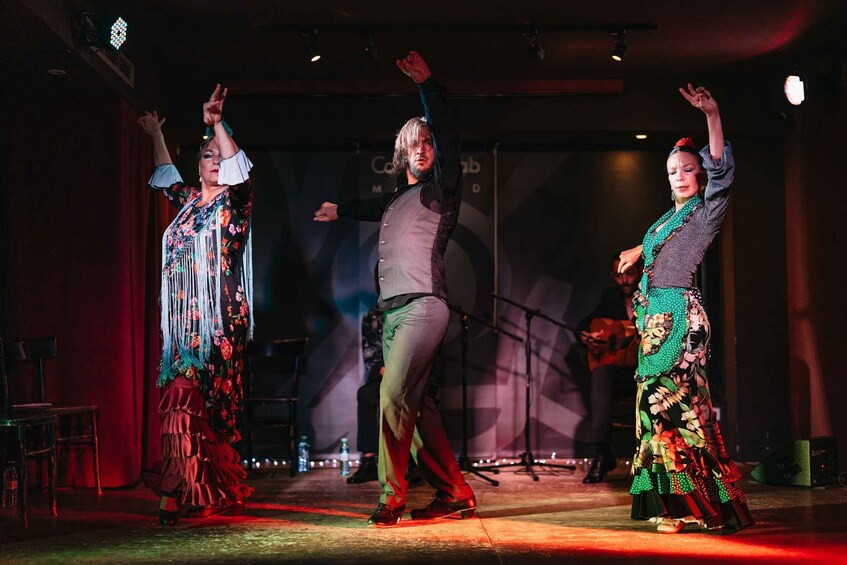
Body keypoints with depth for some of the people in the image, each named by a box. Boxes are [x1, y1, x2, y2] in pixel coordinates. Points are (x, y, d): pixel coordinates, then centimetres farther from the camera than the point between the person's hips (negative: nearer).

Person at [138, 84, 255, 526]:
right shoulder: (189, 201, 18)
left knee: (186, 399, -12)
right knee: (197, 404, 1)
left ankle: (175, 494, -10)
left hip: (219, 318, -6)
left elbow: (239, 170, -18)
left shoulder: (234, 202, 2)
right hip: (184, 318, 6)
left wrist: (217, 125, -25)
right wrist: (156, 136, 45)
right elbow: (165, 177, 38)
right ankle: (216, 490, 8)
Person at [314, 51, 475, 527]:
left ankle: (392, 496, -13)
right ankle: (454, 493, 9)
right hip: (393, 310, 8)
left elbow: (449, 140, -14)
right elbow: (377, 208, 46)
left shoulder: (440, 189, 2)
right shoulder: (399, 199, 23)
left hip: (423, 306, -8)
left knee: (394, 396, -17)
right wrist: (341, 210, 63)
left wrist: (429, 86, -17)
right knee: (415, 404, 5)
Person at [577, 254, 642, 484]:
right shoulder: (610, 301, 13)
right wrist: (585, 337, -4)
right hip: (620, 372, 3)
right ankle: (602, 454, -35)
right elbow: (583, 324, 20)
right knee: (601, 374, -32)